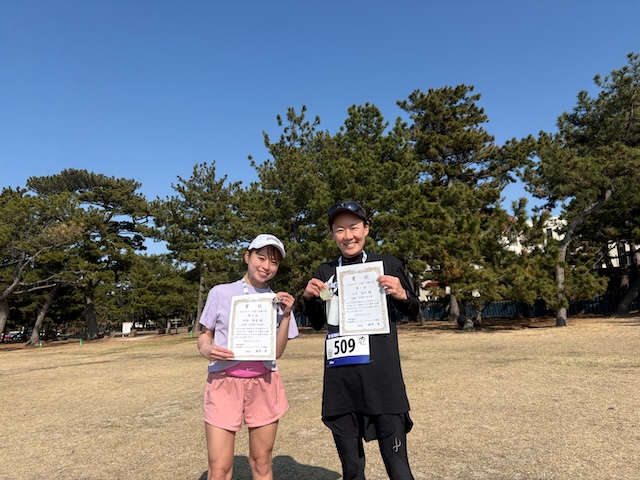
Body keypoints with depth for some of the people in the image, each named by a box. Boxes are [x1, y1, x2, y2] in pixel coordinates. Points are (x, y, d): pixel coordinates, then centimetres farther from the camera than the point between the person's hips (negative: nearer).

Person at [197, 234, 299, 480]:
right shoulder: (220, 292, 1)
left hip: (264, 384, 2)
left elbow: (277, 352, 2)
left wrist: (286, 315, -9)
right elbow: (204, 334, 8)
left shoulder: (279, 301, 5)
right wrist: (206, 349, -14)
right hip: (224, 382, -2)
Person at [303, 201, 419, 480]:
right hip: (340, 381, 3)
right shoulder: (325, 272, 8)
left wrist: (401, 295, -11)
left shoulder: (388, 265, 0)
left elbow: (413, 311, 11)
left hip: (382, 379, -3)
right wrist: (309, 298, -3)